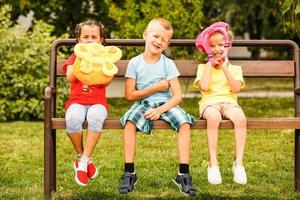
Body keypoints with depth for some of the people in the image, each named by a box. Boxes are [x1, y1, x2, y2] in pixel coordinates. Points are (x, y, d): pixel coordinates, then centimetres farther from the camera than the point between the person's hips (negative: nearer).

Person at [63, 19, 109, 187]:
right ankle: (81, 156, -12)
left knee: (95, 118, -37)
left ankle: (83, 161, -29)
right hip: (77, 101, 0)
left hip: (97, 102, 0)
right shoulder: (74, 57, 16)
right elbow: (70, 77, -6)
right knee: (73, 118, -36)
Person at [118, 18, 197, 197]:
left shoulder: (168, 64, 0)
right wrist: (156, 88, -8)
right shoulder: (135, 63, -1)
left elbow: (177, 96, -6)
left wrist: (160, 110, -21)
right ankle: (129, 173, -27)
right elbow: (130, 95, -3)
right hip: (143, 105, -1)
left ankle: (184, 174, -26)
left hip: (165, 104, 1)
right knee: (130, 120, -33)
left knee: (184, 122, -28)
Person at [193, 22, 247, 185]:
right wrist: (210, 64, 5)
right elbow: (204, 86, -4)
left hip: (229, 102, 1)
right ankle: (213, 164, -33)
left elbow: (236, 88, 0)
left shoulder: (234, 68, 20)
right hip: (210, 102, -1)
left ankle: (239, 163, -30)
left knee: (240, 117, -36)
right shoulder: (203, 67, 17)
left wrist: (224, 67, 2)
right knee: (213, 117, -40)